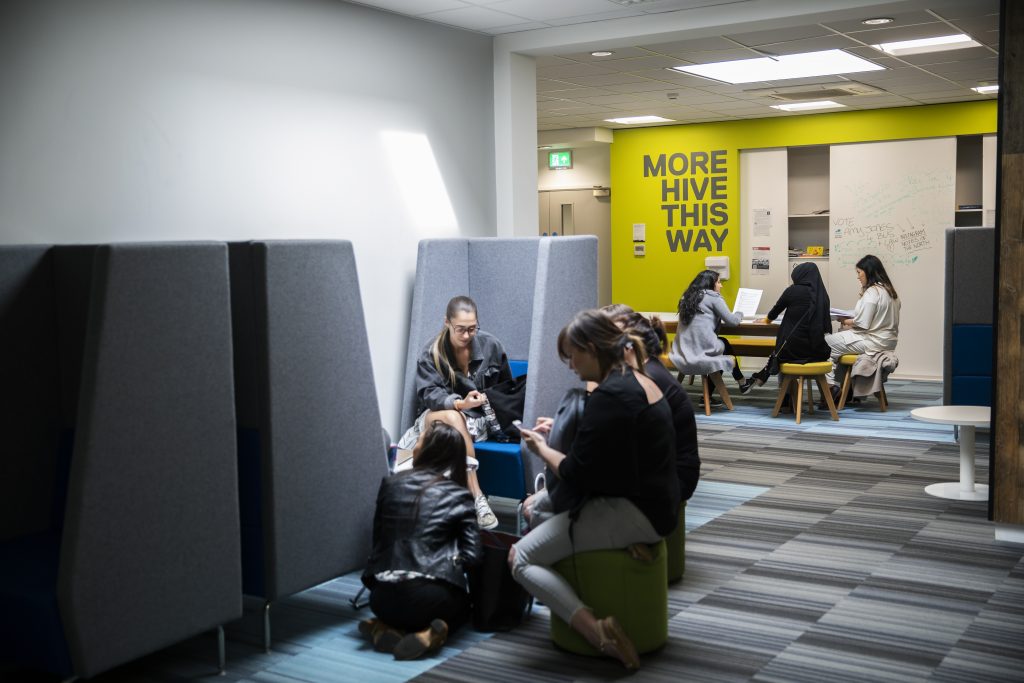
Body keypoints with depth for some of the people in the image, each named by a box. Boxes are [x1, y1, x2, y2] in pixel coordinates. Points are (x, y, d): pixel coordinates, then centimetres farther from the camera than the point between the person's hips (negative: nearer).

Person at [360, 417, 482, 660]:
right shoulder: (459, 496, 2)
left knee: (399, 610, 38)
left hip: (384, 596, 3)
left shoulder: (391, 483, 10)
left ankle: (388, 628, 3)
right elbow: (472, 554, -3)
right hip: (433, 596, -3)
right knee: (461, 607, 32)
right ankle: (428, 634, 0)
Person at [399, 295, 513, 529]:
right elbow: (429, 394, -21)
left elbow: (508, 387, 11)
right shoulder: (431, 353, -8)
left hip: (480, 417, 1)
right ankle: (477, 497, -42)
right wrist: (460, 404, -38)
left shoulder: (490, 345, -3)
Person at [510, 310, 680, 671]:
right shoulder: (637, 381, 10)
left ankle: (595, 629, -19)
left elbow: (577, 474, -19)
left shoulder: (610, 396, -20)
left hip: (633, 512, -10)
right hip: (650, 503, 10)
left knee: (520, 557, -8)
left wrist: (542, 449, -3)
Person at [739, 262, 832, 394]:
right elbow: (827, 326, 9)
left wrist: (767, 319, 32)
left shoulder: (793, 290, -5)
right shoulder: (823, 295, 3)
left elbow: (777, 309, 11)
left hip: (793, 349, -3)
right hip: (817, 352, 3)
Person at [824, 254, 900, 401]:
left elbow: (863, 323, -20)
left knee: (826, 342, -3)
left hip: (873, 342, -10)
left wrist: (846, 321, -1)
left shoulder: (872, 292, -16)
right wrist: (851, 322, 12)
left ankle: (830, 385, -3)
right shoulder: (888, 290, 12)